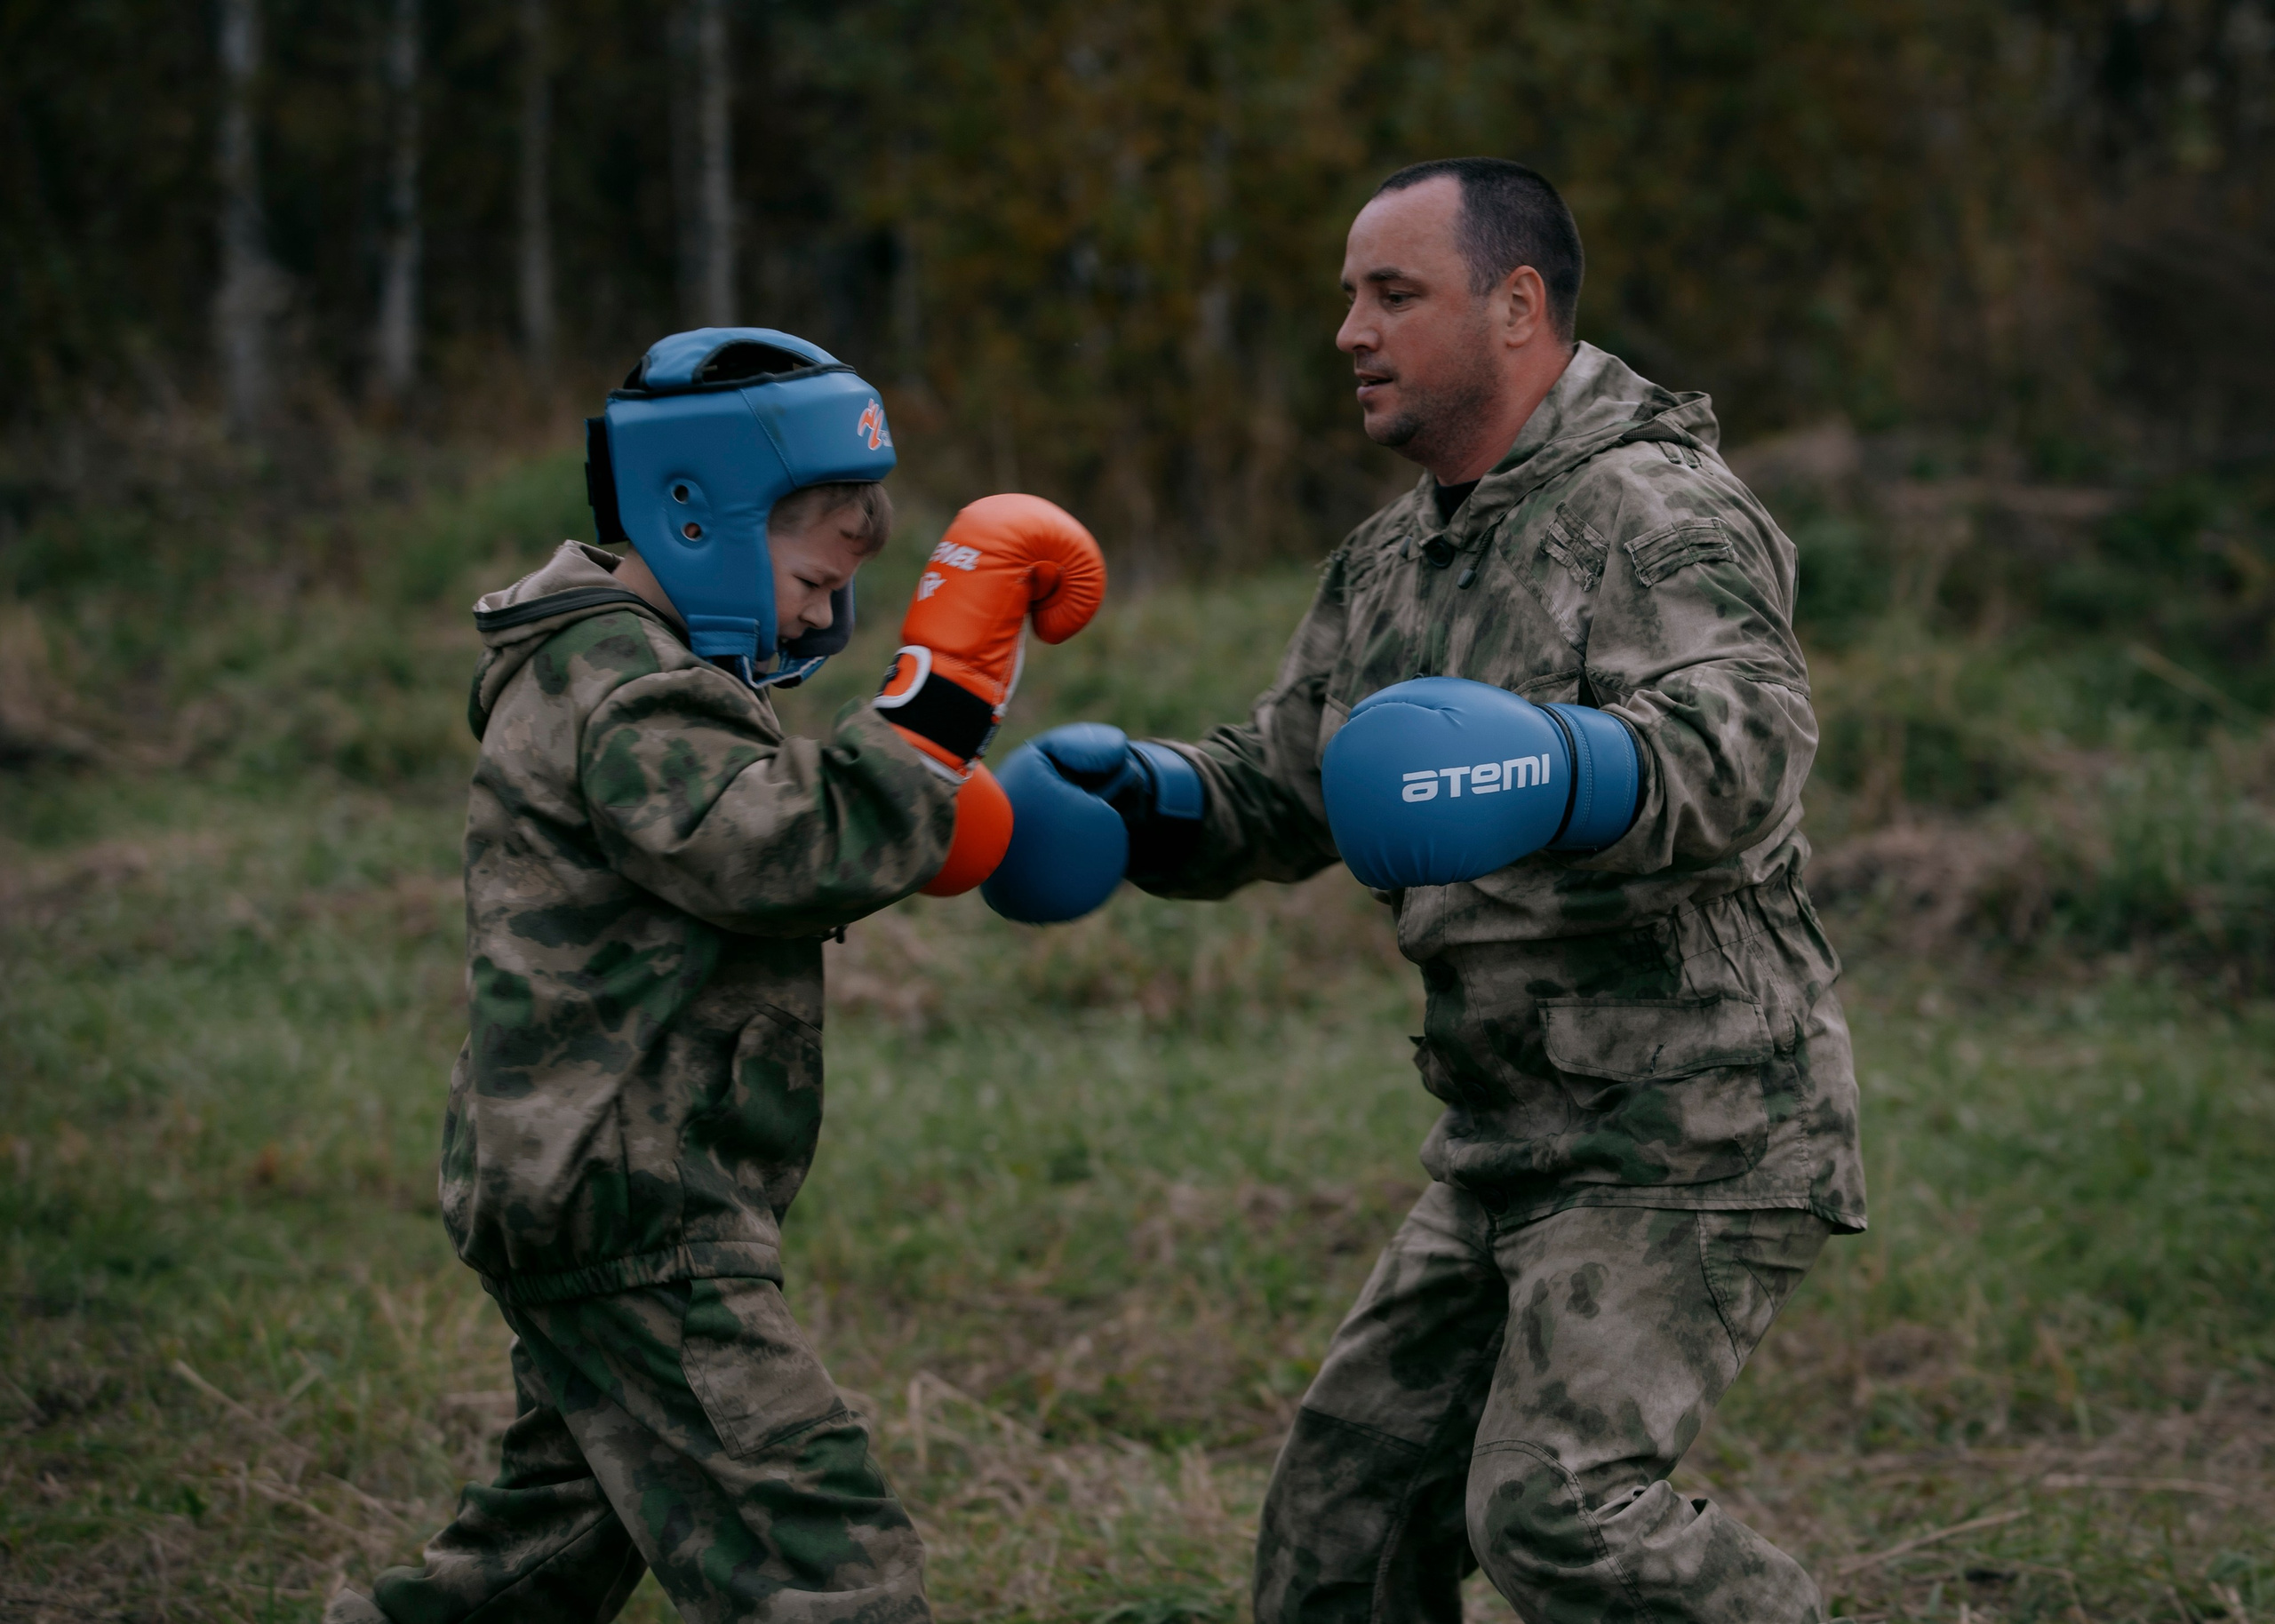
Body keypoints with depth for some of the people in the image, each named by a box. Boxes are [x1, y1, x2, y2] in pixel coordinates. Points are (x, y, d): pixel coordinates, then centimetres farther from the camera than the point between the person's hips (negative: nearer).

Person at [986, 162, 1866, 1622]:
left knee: (1560, 1505, -23)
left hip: (1687, 1134, -9)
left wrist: (1558, 769, -53)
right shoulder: (1394, 565, 15)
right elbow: (1281, 787, 19)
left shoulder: (1657, 514, -15)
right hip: (1514, 1151, 9)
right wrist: (1142, 793, -3)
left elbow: (1748, 738, -32)